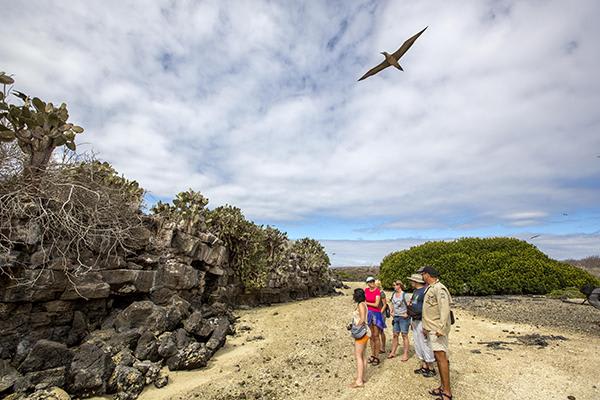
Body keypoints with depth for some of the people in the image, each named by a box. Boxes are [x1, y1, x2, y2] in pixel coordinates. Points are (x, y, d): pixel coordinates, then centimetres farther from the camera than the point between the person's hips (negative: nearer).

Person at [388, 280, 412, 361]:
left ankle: (405, 354, 10)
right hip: (395, 317, 7)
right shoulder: (393, 294, 8)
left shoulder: (405, 295, -13)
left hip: (403, 317, -6)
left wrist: (407, 314, -17)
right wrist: (391, 312, 9)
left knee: (404, 335, 1)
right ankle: (393, 352, 21)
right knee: (395, 335, 12)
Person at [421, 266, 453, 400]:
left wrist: (441, 328, -26)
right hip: (431, 329, 9)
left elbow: (444, 309, -23)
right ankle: (443, 387, 24)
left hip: (437, 330, -9)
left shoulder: (439, 288, -17)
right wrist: (426, 327, 21)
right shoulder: (430, 288, 13)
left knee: (441, 357, -5)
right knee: (438, 357, 14)